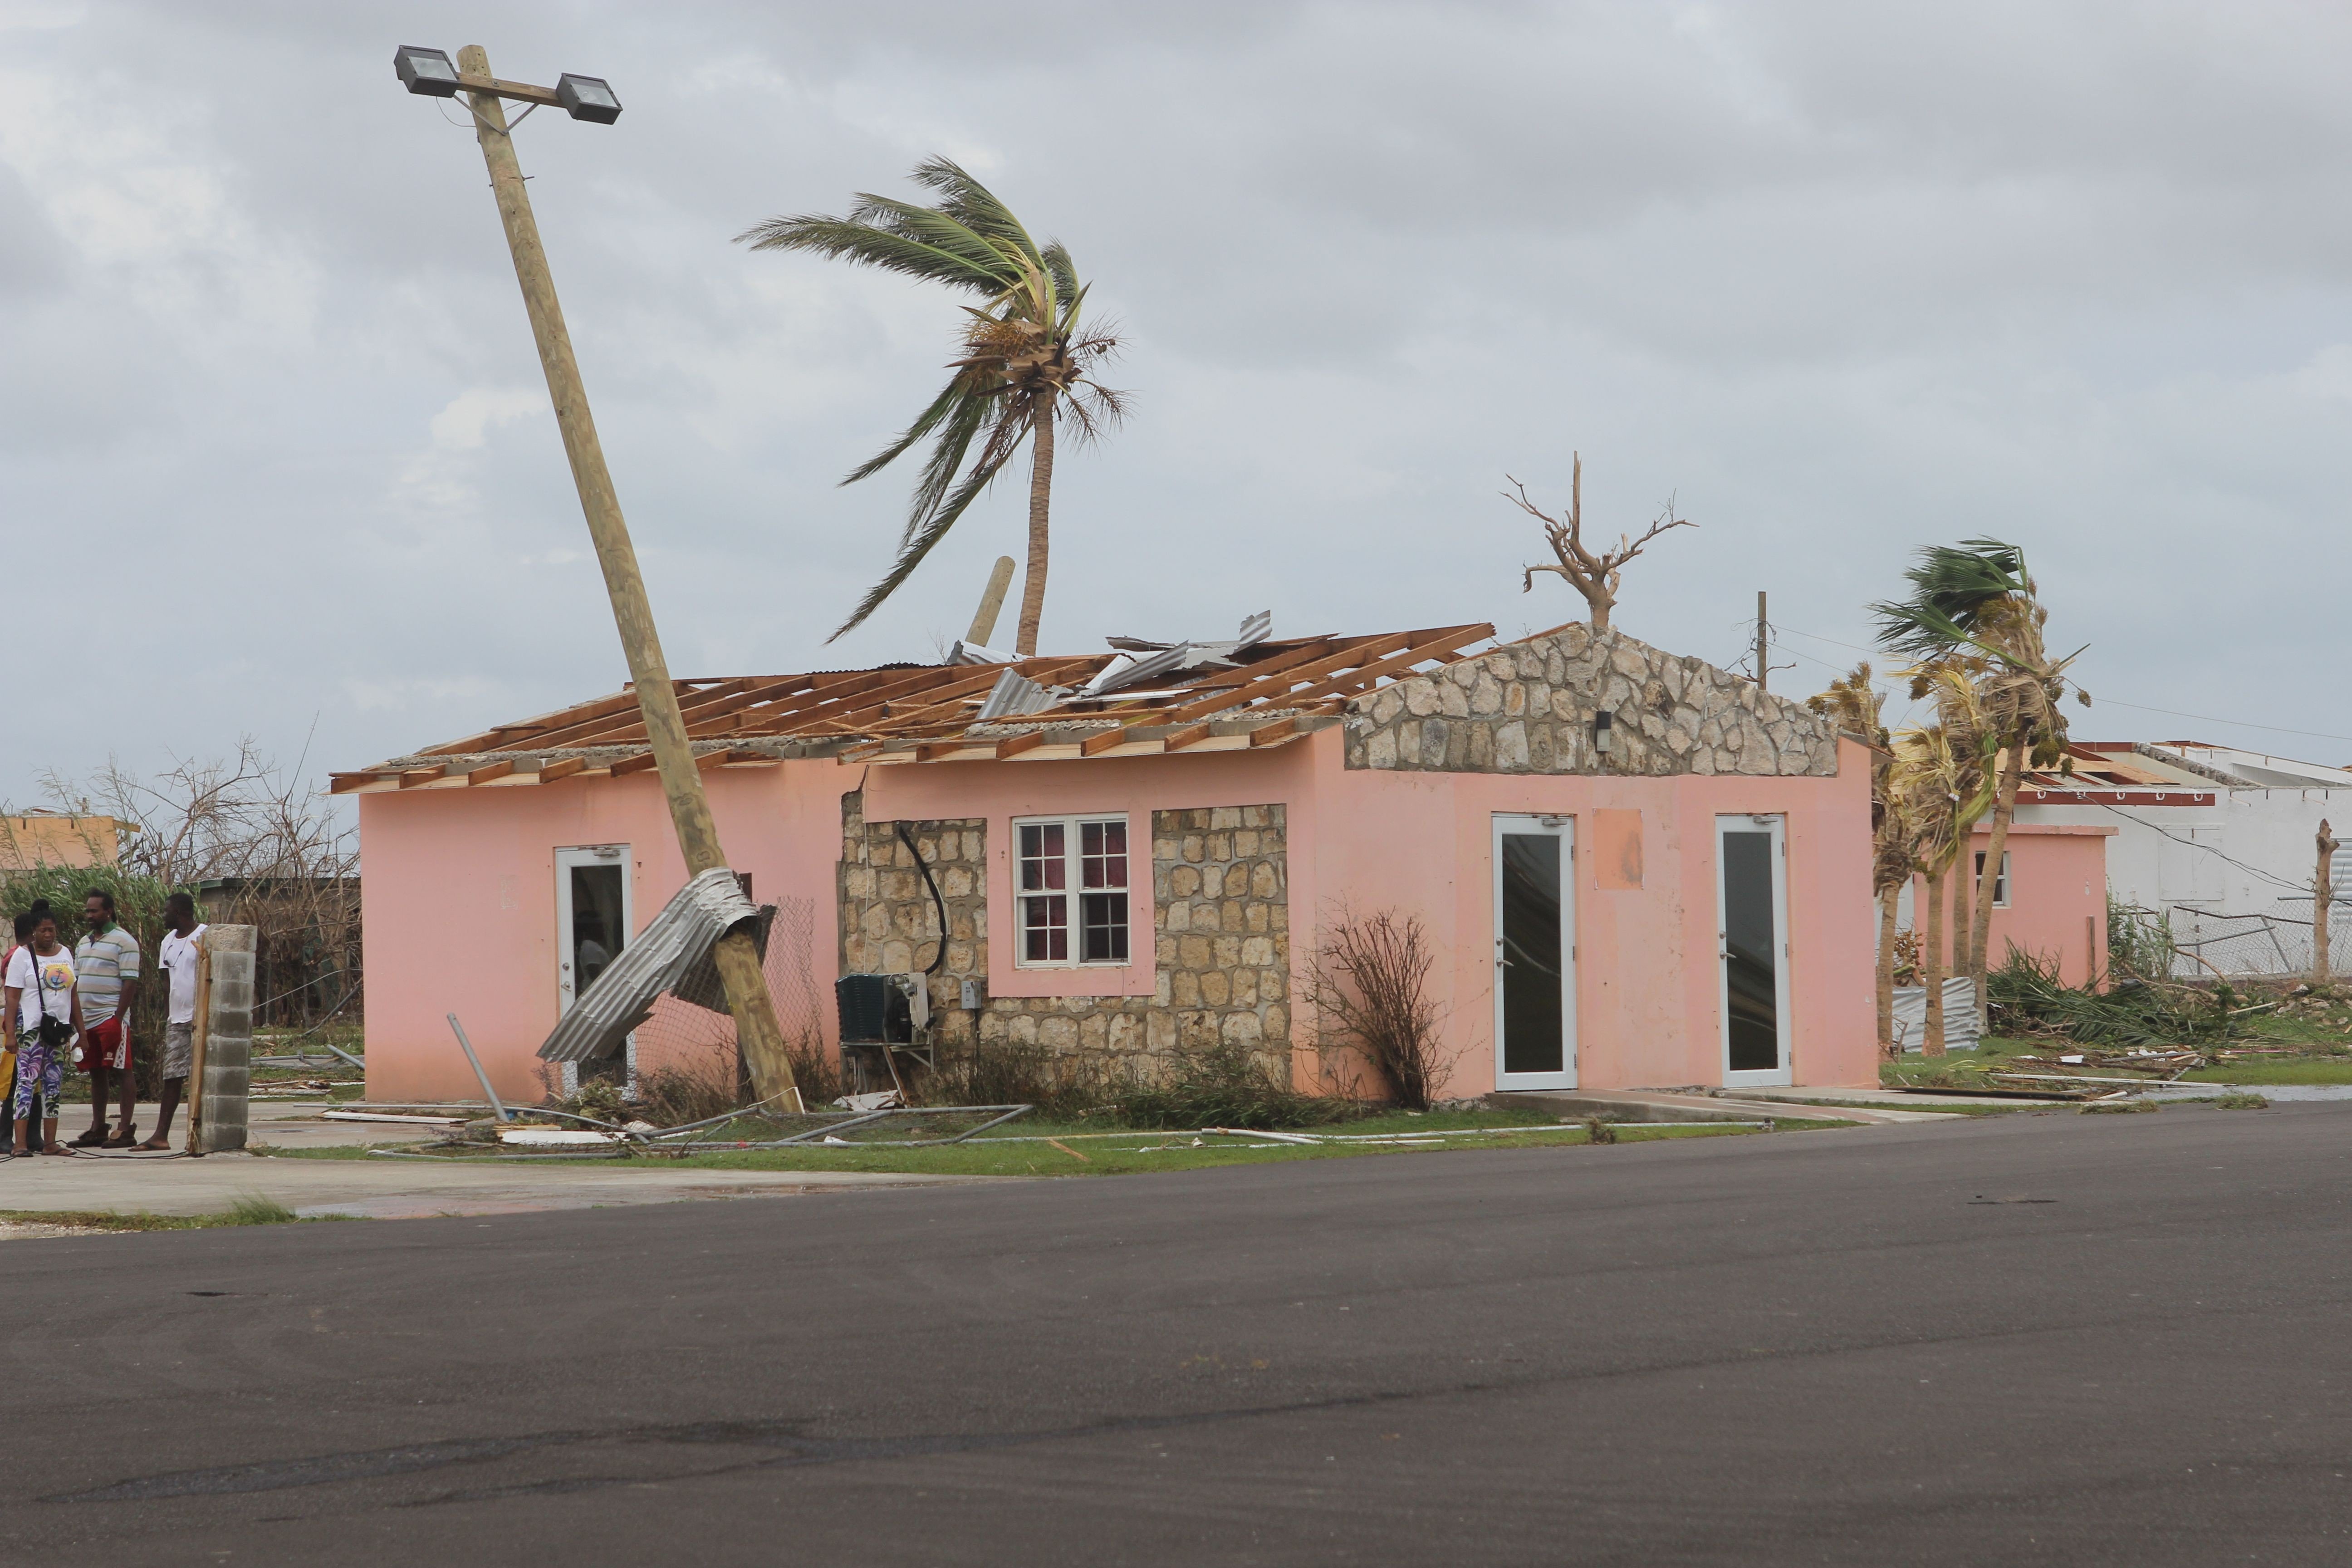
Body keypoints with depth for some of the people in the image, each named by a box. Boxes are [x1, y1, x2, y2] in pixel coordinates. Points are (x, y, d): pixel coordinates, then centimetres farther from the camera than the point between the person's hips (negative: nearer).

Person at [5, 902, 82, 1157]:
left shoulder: (65, 954, 14)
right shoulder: (22, 956, -2)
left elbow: (73, 995, 18)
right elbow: (13, 997, -7)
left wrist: (80, 1030, 14)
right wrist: (10, 1033, -14)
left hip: (59, 1028, 6)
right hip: (31, 1029, -5)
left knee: (54, 1086, 6)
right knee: (27, 1081, -11)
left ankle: (50, 1142, 9)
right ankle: (19, 1143, -14)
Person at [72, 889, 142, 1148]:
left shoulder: (123, 942, -6)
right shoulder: (83, 944, 18)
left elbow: (130, 983, -11)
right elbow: (76, 982, 21)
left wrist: (118, 1018, -18)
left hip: (111, 1018, -8)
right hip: (86, 1019, 8)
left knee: (123, 1072, -6)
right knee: (96, 1073, 11)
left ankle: (127, 1130, -7)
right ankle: (98, 1129, 16)